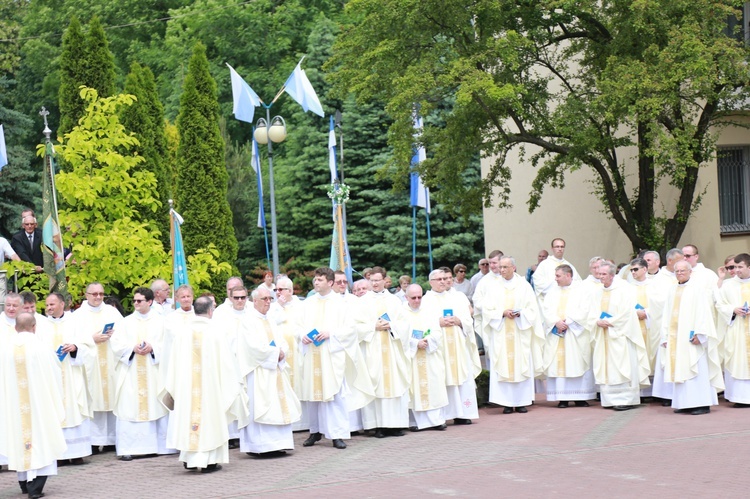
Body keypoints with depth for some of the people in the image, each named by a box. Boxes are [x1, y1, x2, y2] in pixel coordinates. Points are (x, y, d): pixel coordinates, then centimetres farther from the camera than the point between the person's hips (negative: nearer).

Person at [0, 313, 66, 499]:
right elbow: (53, 378, -5)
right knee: (40, 441, 2)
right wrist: (56, 404, 7)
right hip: (39, 404, -3)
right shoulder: (41, 347, -11)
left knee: (20, 441, 16)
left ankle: (24, 483, 25)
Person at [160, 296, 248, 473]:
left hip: (185, 387, 3)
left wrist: (173, 388, 14)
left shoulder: (182, 335, -3)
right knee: (209, 418, 4)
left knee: (188, 415, 13)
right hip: (210, 387, -3)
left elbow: (173, 364, 3)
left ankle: (189, 458, 17)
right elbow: (228, 363, -5)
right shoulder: (215, 336, -10)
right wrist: (235, 383, 10)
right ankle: (208, 460, 4)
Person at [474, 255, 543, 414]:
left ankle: (521, 401, 5)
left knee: (522, 365, -1)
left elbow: (532, 308, 4)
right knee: (502, 366, -5)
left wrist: (519, 313, -14)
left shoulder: (524, 285, 6)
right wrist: (503, 313, -14)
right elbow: (486, 308, 1)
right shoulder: (492, 286, 6)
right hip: (500, 332, 0)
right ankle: (507, 403, -2)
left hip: (520, 332, 0)